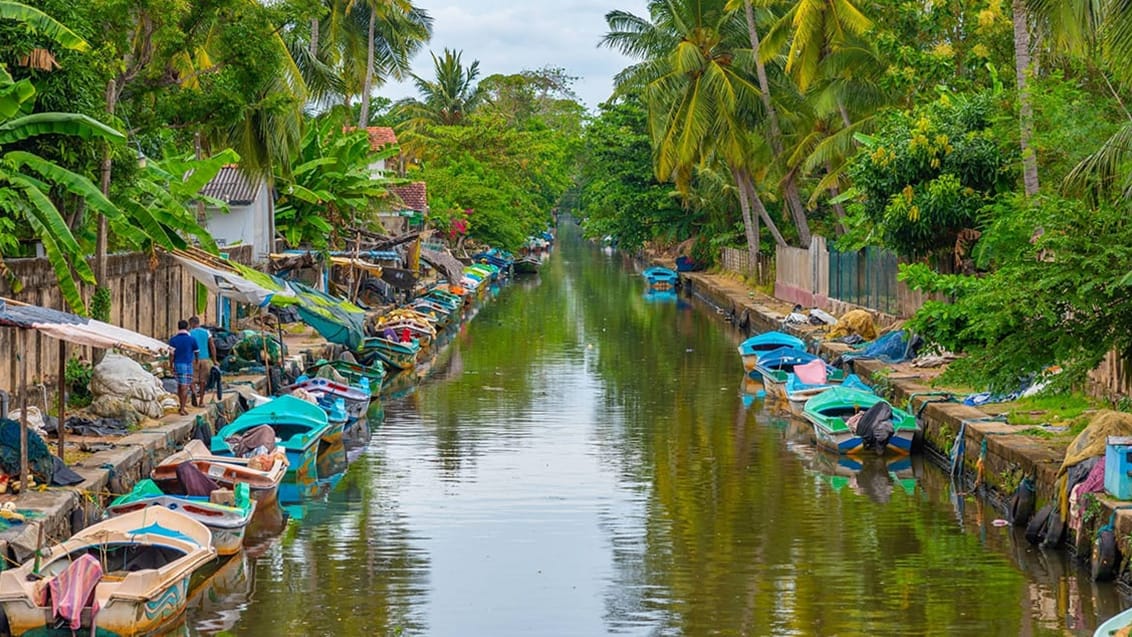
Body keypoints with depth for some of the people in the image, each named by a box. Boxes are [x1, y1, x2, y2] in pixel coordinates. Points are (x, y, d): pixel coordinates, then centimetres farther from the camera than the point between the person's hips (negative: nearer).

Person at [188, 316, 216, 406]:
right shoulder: (207, 332, 4)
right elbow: (213, 347, 2)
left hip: (194, 360, -3)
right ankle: (201, 401, 16)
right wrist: (214, 360, 6)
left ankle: (194, 392, -25)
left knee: (193, 380, 4)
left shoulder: (189, 333, -3)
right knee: (202, 381, 12)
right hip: (205, 359, 3)